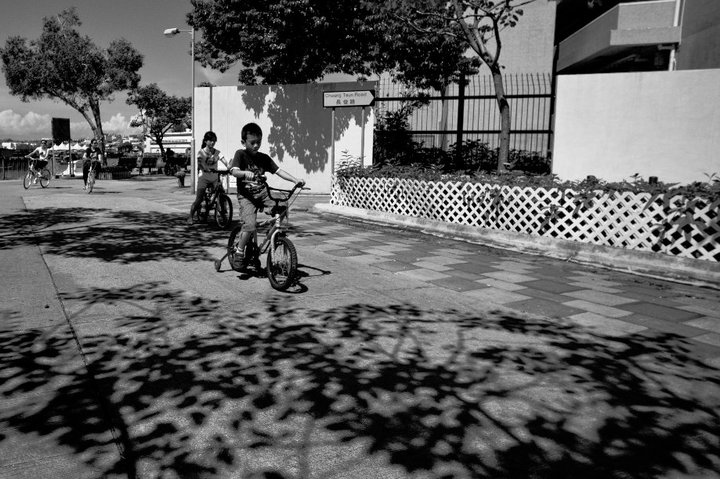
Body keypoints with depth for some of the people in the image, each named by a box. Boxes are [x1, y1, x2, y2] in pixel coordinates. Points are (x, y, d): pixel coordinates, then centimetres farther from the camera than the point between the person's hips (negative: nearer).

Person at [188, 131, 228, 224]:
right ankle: (190, 217, 9)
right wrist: (205, 169, -39)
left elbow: (224, 162, -11)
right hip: (204, 178, -3)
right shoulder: (201, 152, -4)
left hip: (215, 178, 3)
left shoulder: (217, 152, 2)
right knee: (198, 200, -5)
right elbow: (199, 165, -18)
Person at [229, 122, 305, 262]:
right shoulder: (240, 154, -2)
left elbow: (278, 171, 1)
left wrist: (295, 180, -13)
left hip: (262, 193, 4)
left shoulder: (264, 158, 8)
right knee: (250, 226, -21)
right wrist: (246, 173, -39)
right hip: (246, 196, -4)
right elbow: (234, 171, -17)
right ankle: (239, 251, 1)